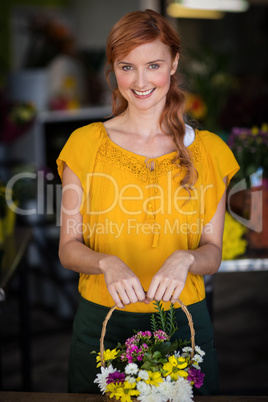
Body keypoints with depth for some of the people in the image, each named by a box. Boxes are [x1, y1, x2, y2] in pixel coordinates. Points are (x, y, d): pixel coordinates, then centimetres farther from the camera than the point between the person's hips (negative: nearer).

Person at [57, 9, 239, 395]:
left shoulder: (208, 150, 0)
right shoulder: (86, 143, -2)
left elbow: (212, 253, 2)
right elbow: (69, 247, -1)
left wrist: (185, 259, -20)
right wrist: (107, 263, -21)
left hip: (184, 320, 0)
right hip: (101, 320, 0)